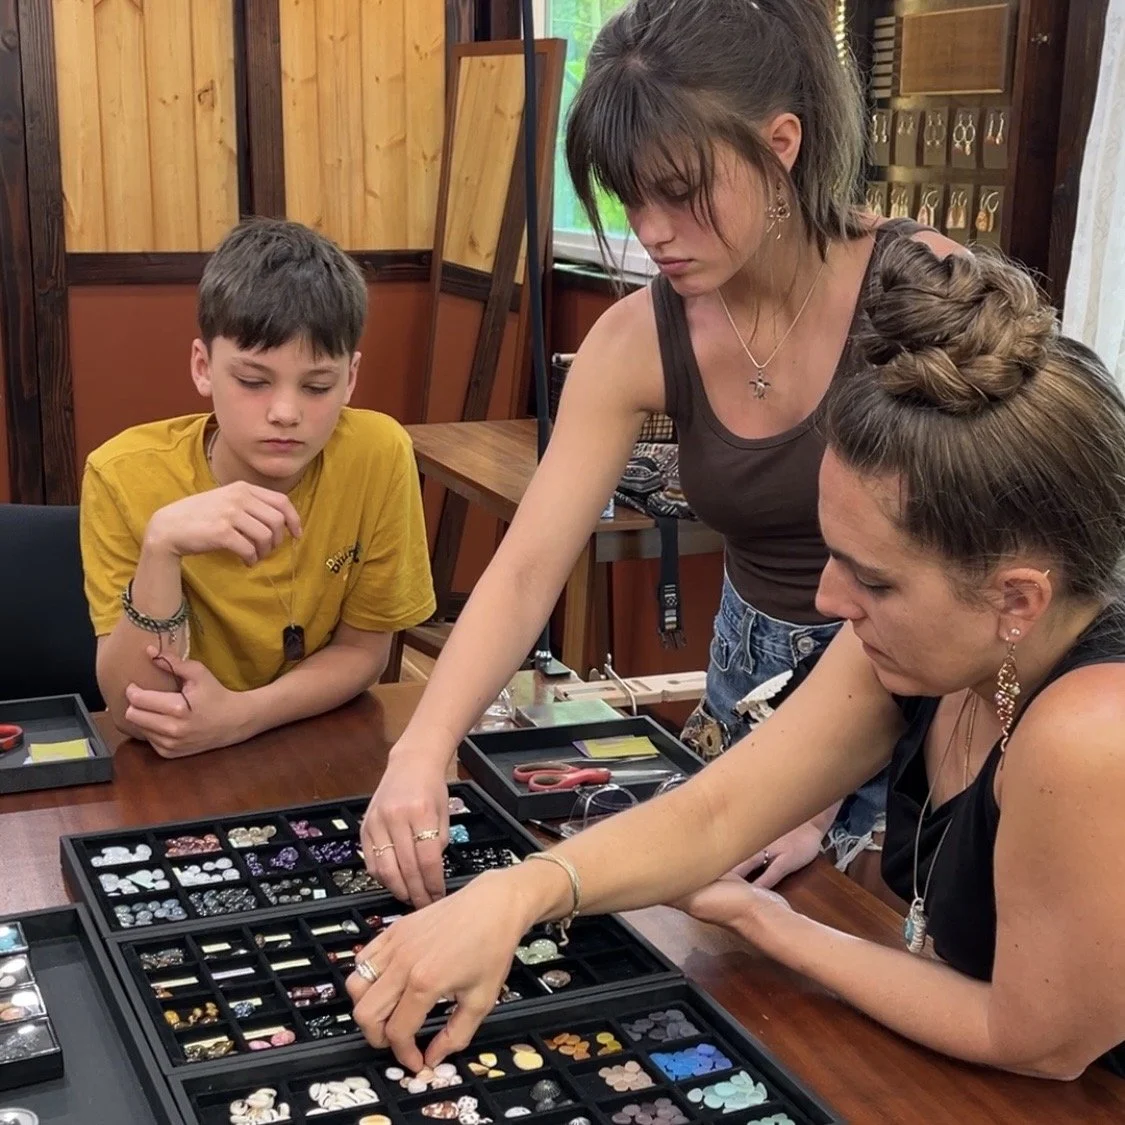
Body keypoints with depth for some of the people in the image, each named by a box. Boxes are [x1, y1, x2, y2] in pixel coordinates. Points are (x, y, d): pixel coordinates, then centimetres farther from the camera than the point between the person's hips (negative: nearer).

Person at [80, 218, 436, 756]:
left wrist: (241, 713, -21)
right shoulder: (127, 475, -16)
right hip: (176, 769, 0)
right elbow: (134, 713, -17)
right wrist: (161, 547, -31)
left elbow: (363, 650, -5)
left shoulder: (378, 455, -14)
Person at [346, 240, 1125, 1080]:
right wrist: (515, 893, -28)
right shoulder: (921, 644, -12)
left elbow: (1038, 1043, -24)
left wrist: (770, 926, -13)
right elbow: (713, 812, -11)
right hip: (951, 1073, 6)